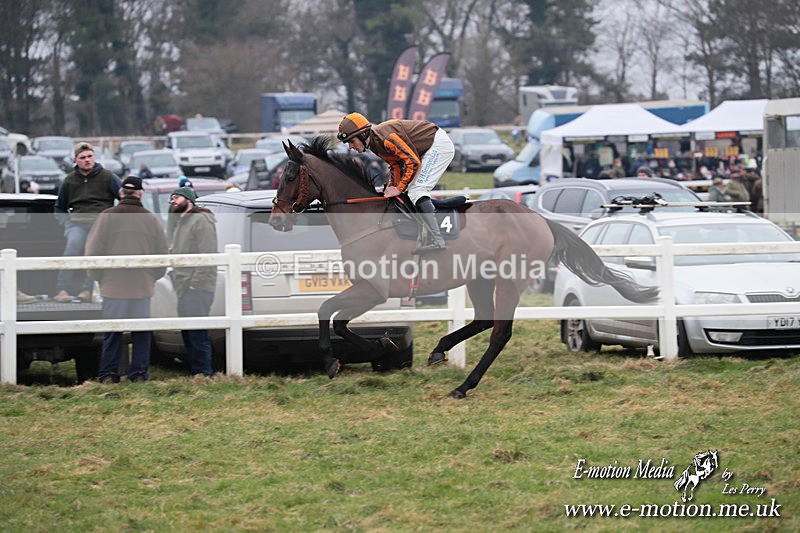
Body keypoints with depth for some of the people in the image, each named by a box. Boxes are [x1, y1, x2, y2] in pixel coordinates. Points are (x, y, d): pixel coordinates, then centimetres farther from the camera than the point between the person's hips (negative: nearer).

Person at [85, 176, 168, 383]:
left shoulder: (108, 217, -4)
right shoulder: (152, 220, 2)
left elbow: (92, 250, -4)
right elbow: (162, 255, 5)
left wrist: (99, 277, 9)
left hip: (113, 286, -1)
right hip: (143, 288, 1)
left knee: (112, 331, 5)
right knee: (141, 331, 9)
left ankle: (108, 374, 4)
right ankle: (139, 373, 9)